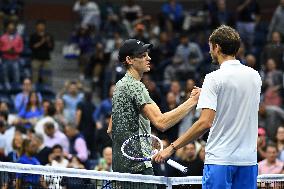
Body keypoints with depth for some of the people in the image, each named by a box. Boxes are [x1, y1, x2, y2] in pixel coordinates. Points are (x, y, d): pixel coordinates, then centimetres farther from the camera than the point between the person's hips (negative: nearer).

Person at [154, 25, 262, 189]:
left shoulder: (214, 79, -10)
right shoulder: (255, 76, 8)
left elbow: (205, 123, -17)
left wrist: (172, 147, -12)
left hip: (220, 158, -5)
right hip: (249, 158, 6)